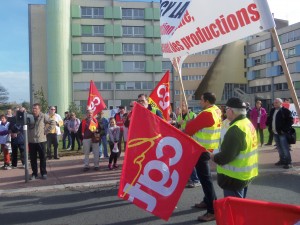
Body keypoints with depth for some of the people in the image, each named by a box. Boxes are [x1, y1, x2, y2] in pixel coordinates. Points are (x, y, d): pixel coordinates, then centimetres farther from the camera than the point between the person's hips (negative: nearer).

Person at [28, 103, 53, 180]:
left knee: (42, 158, 6)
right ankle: (34, 173, 19)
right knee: (33, 158, 8)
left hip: (41, 140, -2)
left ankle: (43, 173, 17)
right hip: (31, 141, 2)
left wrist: (46, 131, -7)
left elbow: (53, 123, -4)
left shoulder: (44, 116, -4)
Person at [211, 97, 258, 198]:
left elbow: (226, 156, -27)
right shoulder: (248, 123, 6)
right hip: (246, 174, 10)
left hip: (235, 177, -10)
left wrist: (214, 157, -9)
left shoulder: (236, 129, -25)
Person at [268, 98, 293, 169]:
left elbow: (290, 121, -16)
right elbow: (270, 120, 24)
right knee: (279, 148, 17)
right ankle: (282, 160, 29)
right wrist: (271, 128, 10)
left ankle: (288, 162, 2)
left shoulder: (285, 111, -12)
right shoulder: (272, 111, 12)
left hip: (282, 133, -8)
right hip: (275, 133, 8)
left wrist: (284, 130, -18)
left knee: (285, 148, -6)